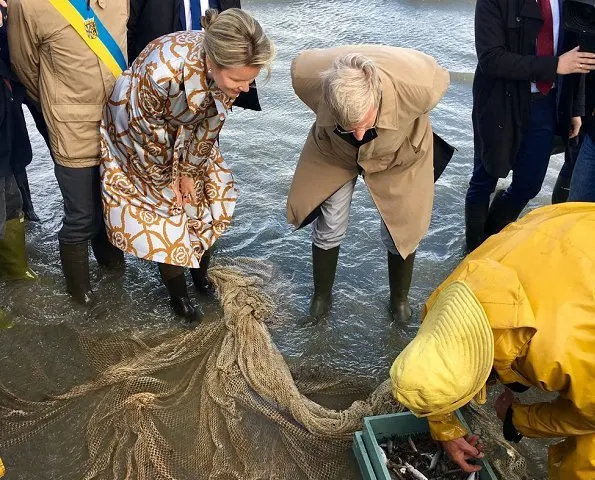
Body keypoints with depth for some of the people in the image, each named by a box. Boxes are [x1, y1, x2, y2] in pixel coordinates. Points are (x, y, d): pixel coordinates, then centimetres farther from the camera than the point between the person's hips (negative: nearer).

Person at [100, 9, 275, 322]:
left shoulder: (230, 68, -28)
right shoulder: (162, 71, -44)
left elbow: (210, 122, -12)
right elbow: (148, 130, -26)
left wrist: (189, 171, -4)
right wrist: (167, 180, -12)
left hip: (187, 133, 5)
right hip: (138, 135, -5)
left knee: (208, 195, 8)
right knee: (164, 207, -1)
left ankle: (200, 271, 32)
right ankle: (177, 291, 21)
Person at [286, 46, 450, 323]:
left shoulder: (419, 83, -42)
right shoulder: (307, 77, -39)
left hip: (398, 154, 0)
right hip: (335, 152, 1)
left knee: (401, 231, 5)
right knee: (328, 229, 5)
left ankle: (399, 298, 34)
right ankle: (322, 295, 33)